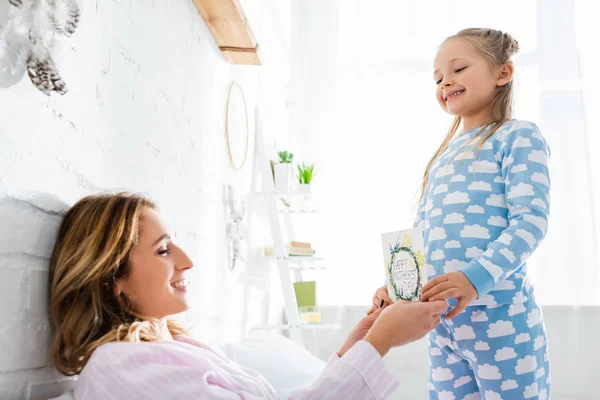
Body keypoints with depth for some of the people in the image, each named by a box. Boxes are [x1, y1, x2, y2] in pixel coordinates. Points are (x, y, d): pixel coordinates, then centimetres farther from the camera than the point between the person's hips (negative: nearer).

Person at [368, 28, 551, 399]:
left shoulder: (518, 137, -2)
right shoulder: (443, 156, 19)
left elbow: (531, 219, -14)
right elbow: (420, 233, 17)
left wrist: (476, 278, -27)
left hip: (501, 317, -7)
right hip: (443, 320, 7)